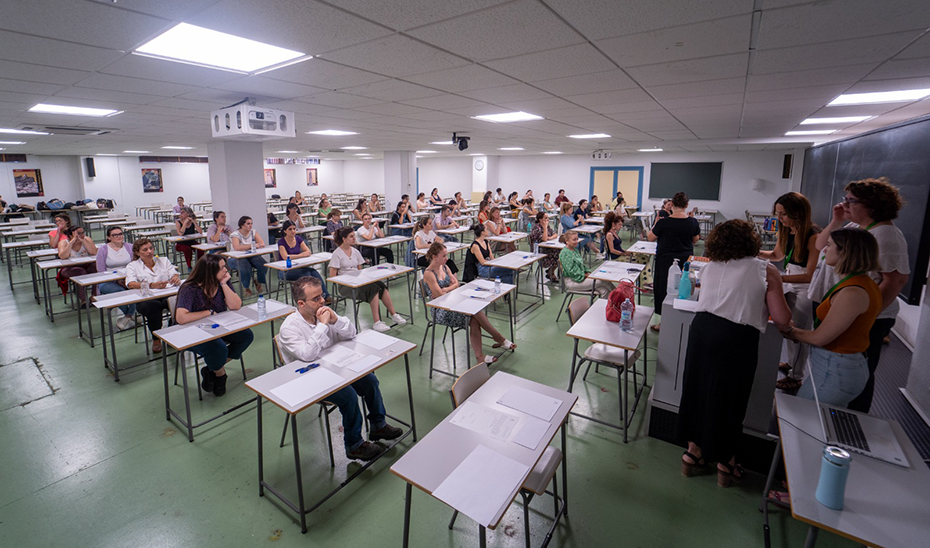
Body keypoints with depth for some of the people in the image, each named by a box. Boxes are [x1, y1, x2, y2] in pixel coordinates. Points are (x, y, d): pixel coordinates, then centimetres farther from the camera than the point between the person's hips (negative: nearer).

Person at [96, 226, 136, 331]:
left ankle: (128, 316, -15)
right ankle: (131, 316, -15)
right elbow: (101, 271, -1)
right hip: (108, 282, -1)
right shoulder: (103, 250, 6)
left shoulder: (130, 247, 10)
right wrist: (117, 280, -16)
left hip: (128, 279, 1)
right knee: (120, 291, -34)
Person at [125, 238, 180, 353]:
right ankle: (156, 338, -17)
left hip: (166, 296, 2)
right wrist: (152, 285, -25)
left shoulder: (164, 260, 21)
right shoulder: (132, 266, 12)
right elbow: (131, 284, -6)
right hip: (145, 299, -2)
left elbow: (174, 274, 8)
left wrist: (176, 278, -19)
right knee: (152, 305, -38)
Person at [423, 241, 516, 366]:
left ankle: (480, 356, -24)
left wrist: (445, 289, -9)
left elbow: (456, 283, 9)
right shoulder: (428, 274, -14)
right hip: (440, 311, -7)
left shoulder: (444, 267, 10)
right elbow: (440, 296, -17)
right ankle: (499, 338, -7)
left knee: (474, 320, -21)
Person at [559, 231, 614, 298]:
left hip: (582, 276, 9)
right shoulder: (565, 253, -16)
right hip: (572, 282, -9)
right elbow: (571, 271, -20)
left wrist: (588, 272, 4)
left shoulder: (575, 250, 14)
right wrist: (585, 275, -15)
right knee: (602, 281, -15)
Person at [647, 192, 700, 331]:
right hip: (686, 261, 4)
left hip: (666, 262, -4)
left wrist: (655, 224, 9)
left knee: (664, 289, 7)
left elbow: (650, 238, -5)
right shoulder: (693, 222, -6)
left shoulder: (664, 222, -17)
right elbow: (695, 240, 10)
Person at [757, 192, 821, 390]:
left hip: (807, 288, -7)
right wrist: (757, 252, -4)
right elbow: (778, 255, 14)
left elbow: (810, 275, -27)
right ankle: (791, 362, 38)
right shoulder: (786, 231, -3)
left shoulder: (813, 236, -25)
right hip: (790, 284, 7)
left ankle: (796, 377, 17)